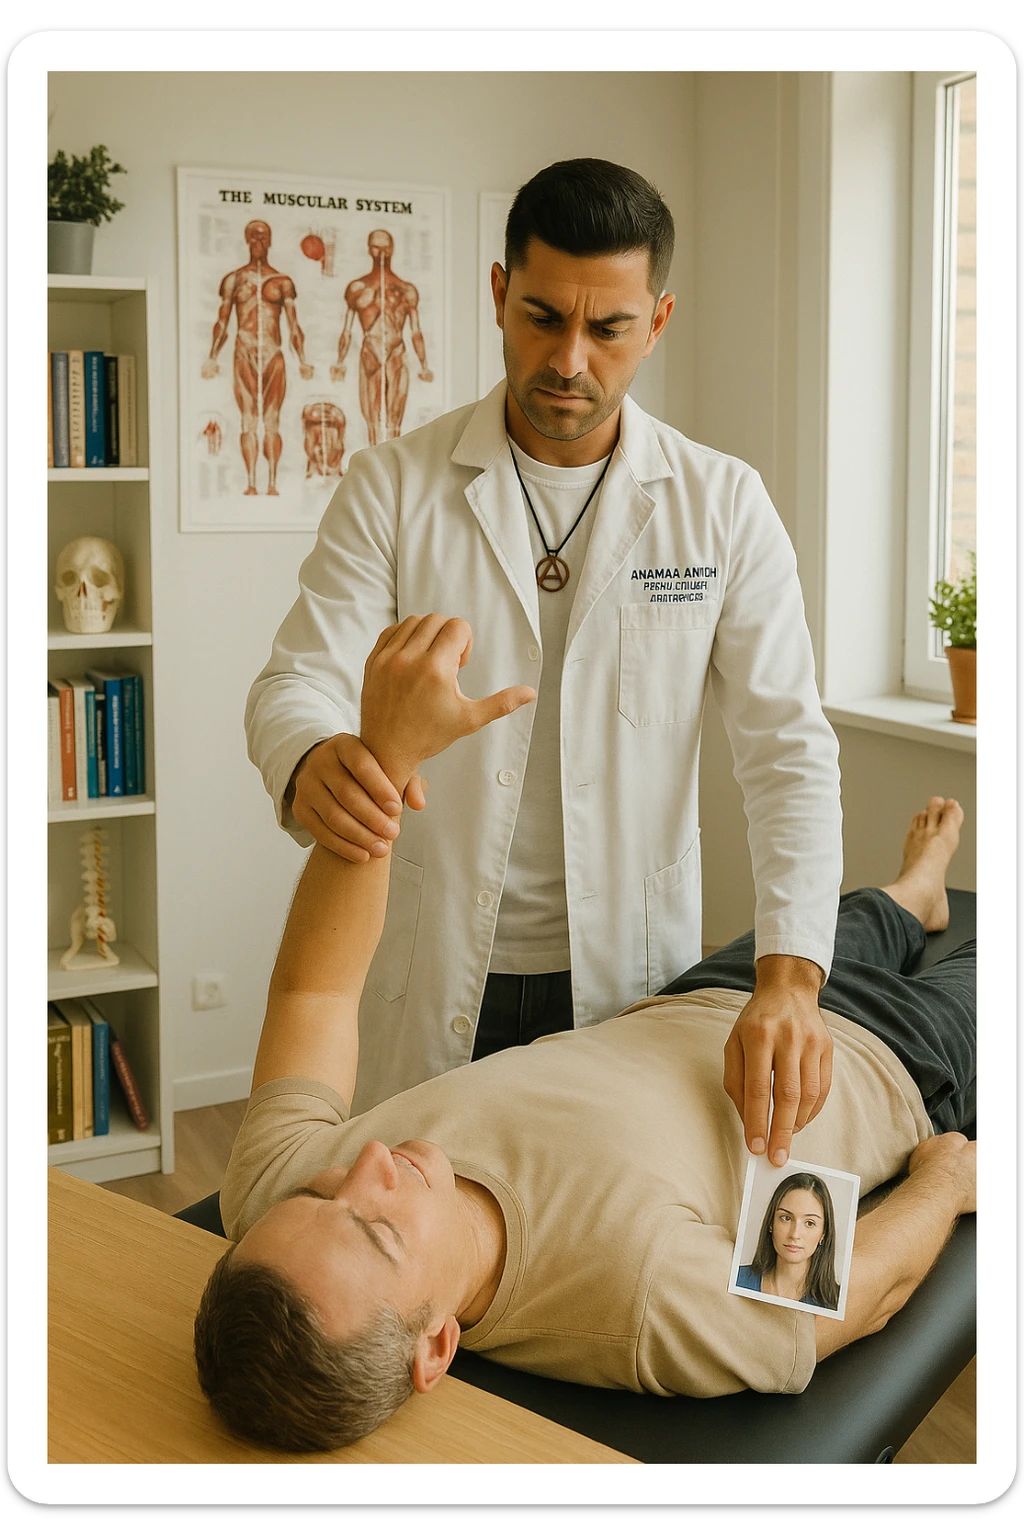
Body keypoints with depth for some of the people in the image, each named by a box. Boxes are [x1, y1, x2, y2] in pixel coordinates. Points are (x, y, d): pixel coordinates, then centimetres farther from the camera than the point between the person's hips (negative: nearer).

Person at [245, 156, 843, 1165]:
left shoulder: (722, 504, -2)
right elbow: (299, 680, -9)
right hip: (432, 978, 0)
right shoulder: (394, 488, -2)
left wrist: (789, 977, -23)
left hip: (631, 975, 1)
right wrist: (312, 764, -35)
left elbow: (790, 748, -8)